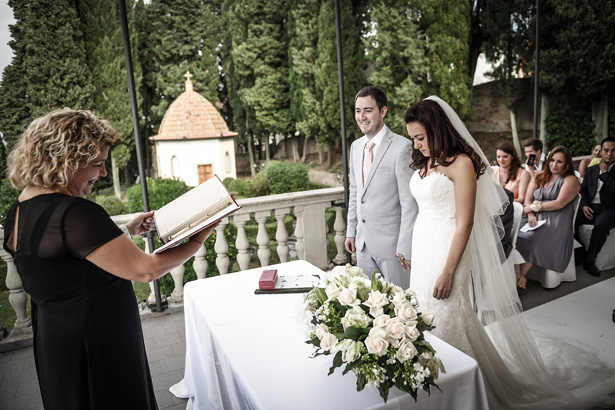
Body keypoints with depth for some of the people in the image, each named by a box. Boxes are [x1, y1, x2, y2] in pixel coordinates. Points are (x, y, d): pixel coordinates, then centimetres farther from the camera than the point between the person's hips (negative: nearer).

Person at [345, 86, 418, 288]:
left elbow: (409, 202, -16)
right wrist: (351, 231, 13)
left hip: (391, 241, -6)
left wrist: (405, 248, -16)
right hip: (363, 242, 7)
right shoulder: (356, 146, 9)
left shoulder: (401, 146, -15)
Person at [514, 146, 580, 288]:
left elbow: (559, 203, -10)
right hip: (535, 218, 5)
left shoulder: (571, 180, 3)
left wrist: (534, 207, -6)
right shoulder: (539, 176, 19)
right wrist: (530, 214, -8)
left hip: (555, 221, -5)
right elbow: (528, 197, 10)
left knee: (530, 238, -29)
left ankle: (521, 276, -13)